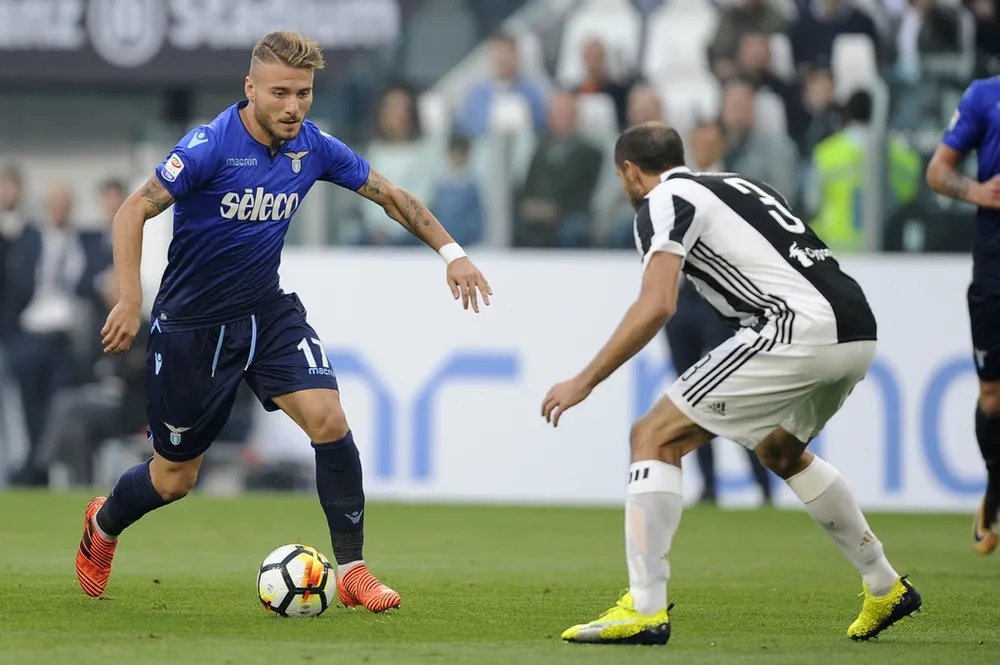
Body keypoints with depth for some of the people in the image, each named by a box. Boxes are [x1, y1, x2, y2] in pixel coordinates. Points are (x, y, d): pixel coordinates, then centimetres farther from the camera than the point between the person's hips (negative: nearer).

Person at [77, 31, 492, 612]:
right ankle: (103, 526, 41)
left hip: (268, 312, 4)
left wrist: (451, 251, 0)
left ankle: (352, 570, -9)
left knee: (328, 417, -20)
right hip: (192, 324, -4)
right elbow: (134, 211, -21)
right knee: (175, 479, 7)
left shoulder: (313, 148, -5)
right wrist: (130, 301, -31)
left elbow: (389, 194, 8)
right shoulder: (210, 146, -22)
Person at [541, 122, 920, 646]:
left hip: (799, 327, -8)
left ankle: (644, 611, -11)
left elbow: (656, 307, -10)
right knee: (779, 450, 34)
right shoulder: (741, 185, 28)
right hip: (859, 332, 8)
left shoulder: (663, 201, 3)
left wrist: (583, 382, -6)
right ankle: (885, 589, 39)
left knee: (655, 438, -2)